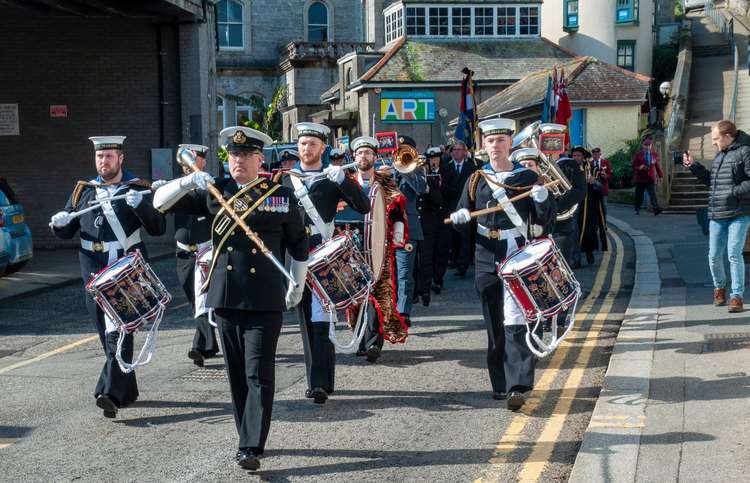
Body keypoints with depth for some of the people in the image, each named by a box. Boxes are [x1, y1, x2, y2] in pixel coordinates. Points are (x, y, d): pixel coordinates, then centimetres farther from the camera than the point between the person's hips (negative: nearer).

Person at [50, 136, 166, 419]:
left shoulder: (138, 189, 4)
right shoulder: (83, 191, 14)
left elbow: (159, 229, -3)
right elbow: (65, 233, 18)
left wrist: (141, 205, -20)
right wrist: (60, 224, -6)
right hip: (94, 273, 5)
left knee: (118, 331, -14)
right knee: (107, 333, 10)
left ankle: (111, 393, -20)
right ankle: (127, 390, 23)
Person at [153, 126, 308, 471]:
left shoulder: (281, 195, 2)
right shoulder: (214, 192, 7)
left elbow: (299, 245, 10)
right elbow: (160, 202, 5)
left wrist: (297, 287, 13)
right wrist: (190, 181, -12)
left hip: (265, 300, -3)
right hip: (225, 298, 3)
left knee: (259, 375, -5)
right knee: (236, 374, 11)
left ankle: (251, 448, -3)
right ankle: (249, 437, 24)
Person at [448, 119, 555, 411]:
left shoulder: (528, 178, 3)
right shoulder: (476, 180, 10)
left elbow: (546, 221, 2)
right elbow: (460, 220, 14)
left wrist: (542, 200, -18)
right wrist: (459, 218, -9)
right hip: (487, 263, 3)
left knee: (515, 323, -12)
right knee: (495, 326, 9)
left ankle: (518, 387, -14)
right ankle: (500, 383, 21)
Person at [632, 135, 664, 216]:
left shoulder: (654, 154, 7)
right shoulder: (638, 155, -2)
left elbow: (657, 165, 15)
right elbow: (634, 166, -2)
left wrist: (660, 175, 14)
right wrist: (639, 168, -22)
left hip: (650, 178, 1)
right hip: (640, 178, -1)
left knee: (652, 194, -12)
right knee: (639, 195, 8)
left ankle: (656, 209, -23)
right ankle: (637, 209, 25)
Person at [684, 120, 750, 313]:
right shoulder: (719, 155, 16)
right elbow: (710, 180, 25)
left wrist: (734, 192, -21)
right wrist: (694, 166, 16)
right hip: (717, 215, 7)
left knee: (734, 254, -9)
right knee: (714, 255, 9)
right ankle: (719, 287, 32)